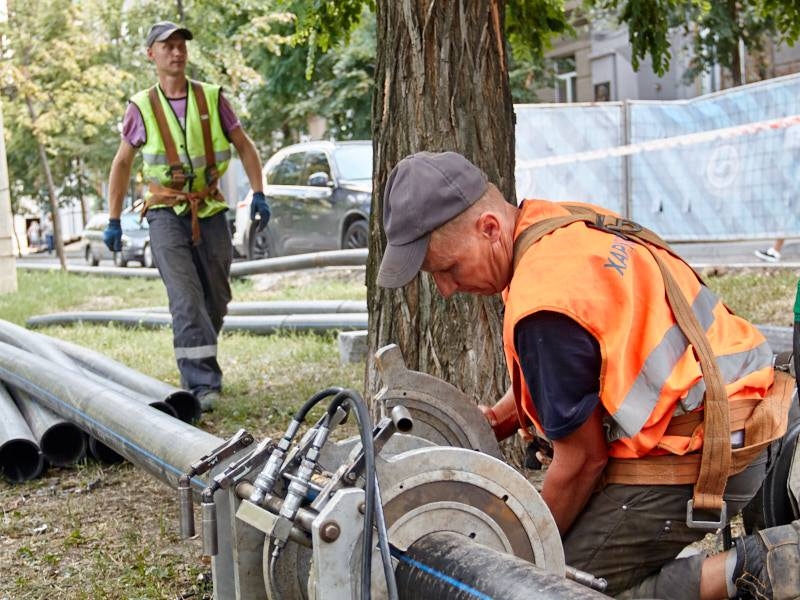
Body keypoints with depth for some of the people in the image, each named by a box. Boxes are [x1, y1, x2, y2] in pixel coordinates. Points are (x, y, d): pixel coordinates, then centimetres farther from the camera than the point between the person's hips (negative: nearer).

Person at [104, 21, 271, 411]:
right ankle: (202, 385, -16)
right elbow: (122, 163, 10)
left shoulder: (212, 98, 3)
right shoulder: (141, 107, 1)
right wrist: (113, 221, 8)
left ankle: (195, 366, 28)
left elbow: (244, 146, 11)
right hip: (167, 213, -3)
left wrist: (258, 194, -1)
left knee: (216, 299, 8)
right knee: (186, 299, -14)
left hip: (210, 210, 3)